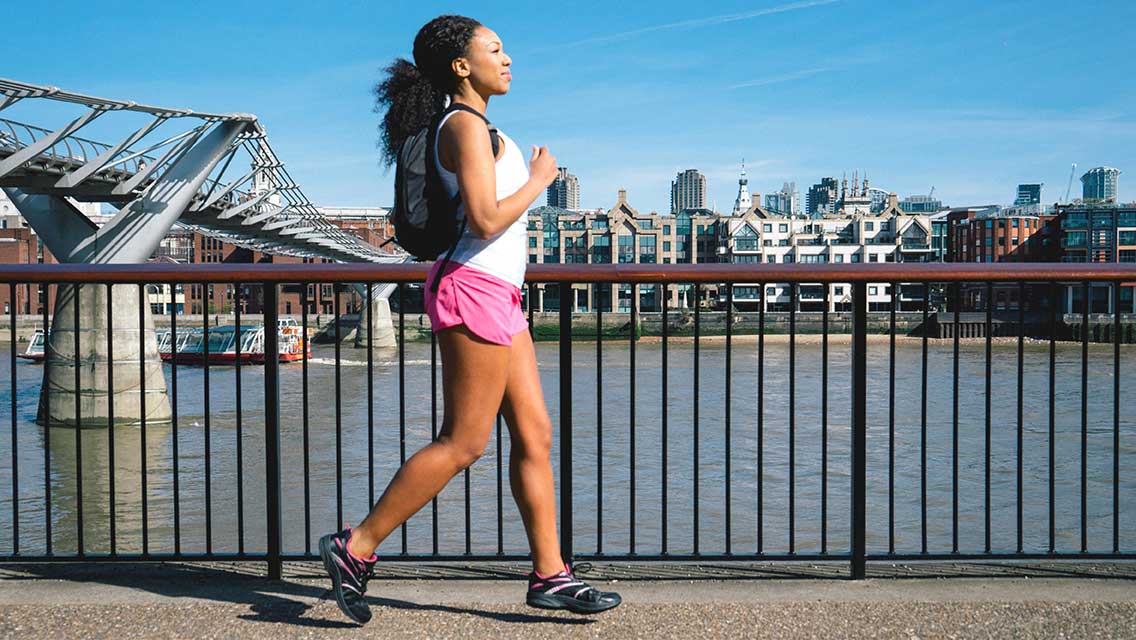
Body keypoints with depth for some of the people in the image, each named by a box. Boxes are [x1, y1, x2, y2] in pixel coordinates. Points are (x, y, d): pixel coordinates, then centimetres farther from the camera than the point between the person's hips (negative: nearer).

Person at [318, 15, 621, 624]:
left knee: (534, 434, 7)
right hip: (474, 289, -10)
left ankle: (549, 574, 11)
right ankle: (356, 546, 1)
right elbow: (486, 219, -21)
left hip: (496, 296, 10)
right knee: (462, 443, -7)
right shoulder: (466, 125, -12)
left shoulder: (476, 127, 19)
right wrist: (539, 179, -9)